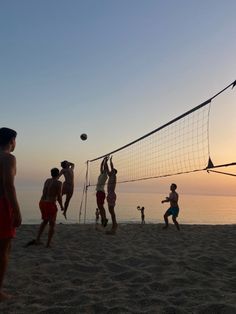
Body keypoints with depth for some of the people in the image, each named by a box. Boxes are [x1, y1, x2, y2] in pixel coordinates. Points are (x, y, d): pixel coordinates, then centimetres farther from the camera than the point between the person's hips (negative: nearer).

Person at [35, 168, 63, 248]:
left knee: (45, 221, 27)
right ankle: (48, 244, 10)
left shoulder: (47, 180, 9)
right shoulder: (59, 183, -11)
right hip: (50, 205, -7)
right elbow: (59, 196, -12)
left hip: (42, 202, 7)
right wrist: (61, 206, 0)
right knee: (52, 224, 10)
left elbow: (44, 192, 12)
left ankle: (37, 240, 23)